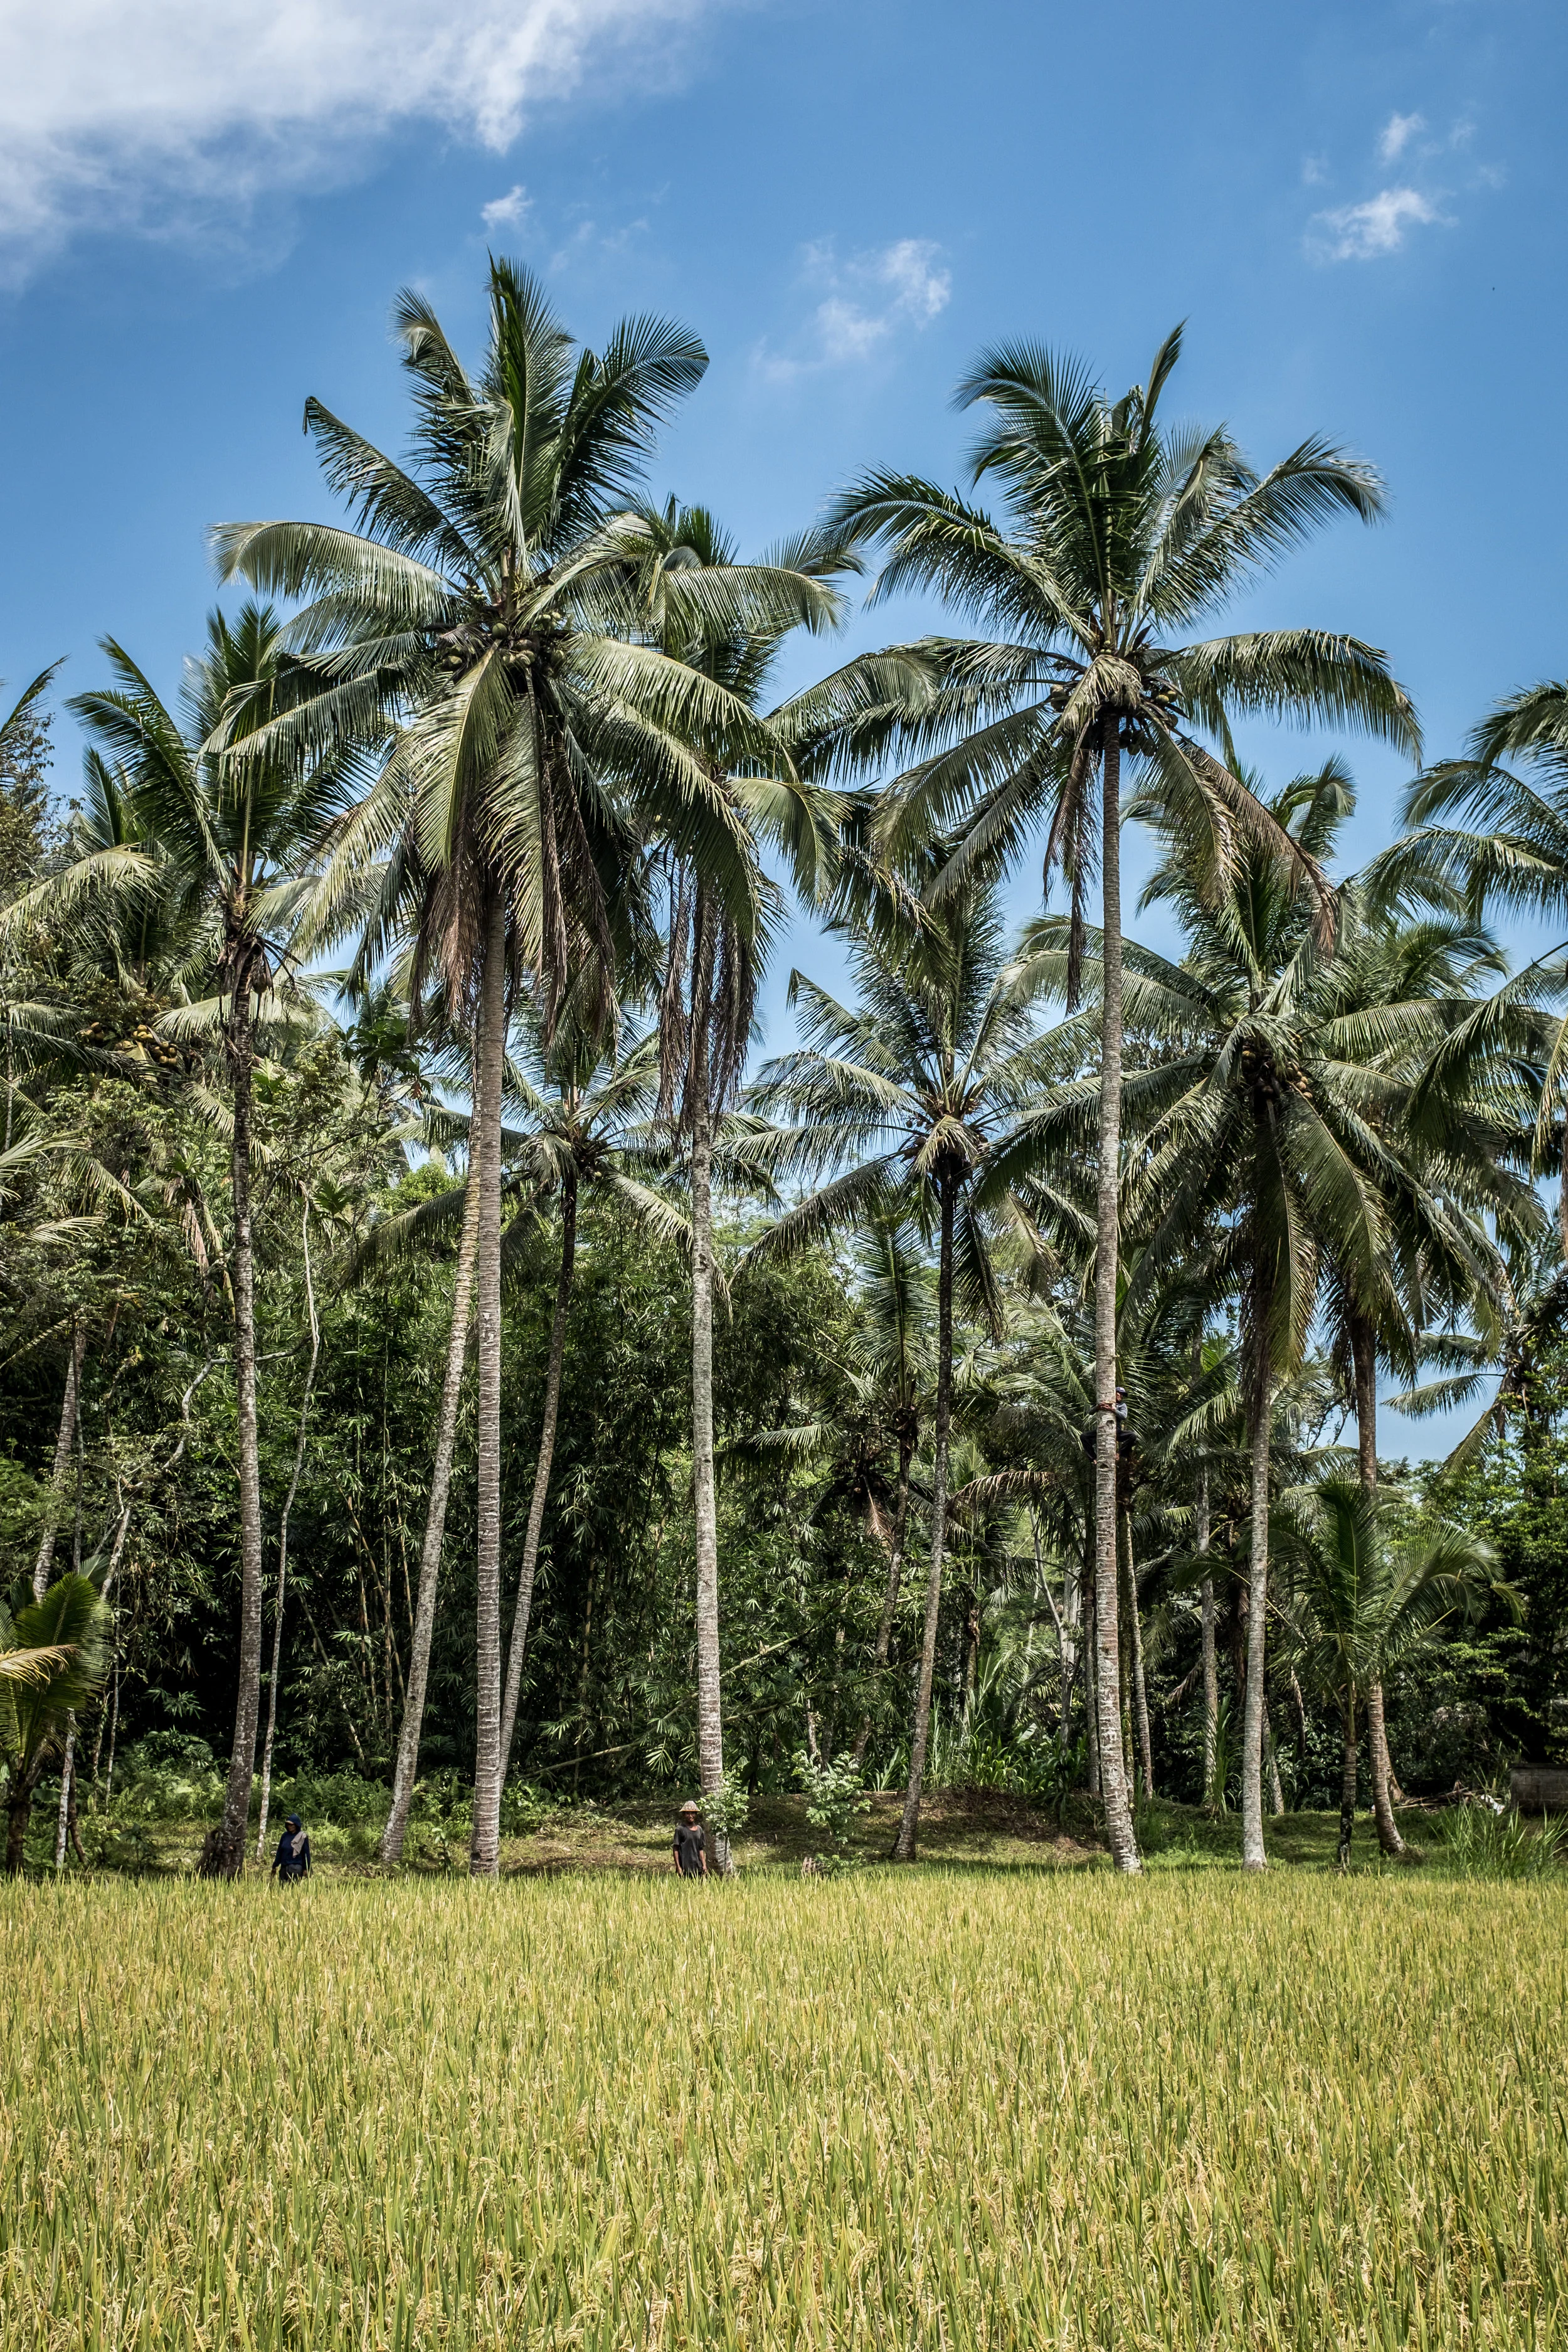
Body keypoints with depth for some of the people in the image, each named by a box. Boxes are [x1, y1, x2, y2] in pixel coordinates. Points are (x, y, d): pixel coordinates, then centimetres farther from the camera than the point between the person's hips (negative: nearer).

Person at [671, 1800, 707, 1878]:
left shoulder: (699, 1829, 11)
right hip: (685, 1869, -5)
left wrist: (704, 1865, 10)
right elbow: (675, 1849, -5)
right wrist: (678, 1867, -9)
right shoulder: (680, 1829, -5)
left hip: (698, 1868, 5)